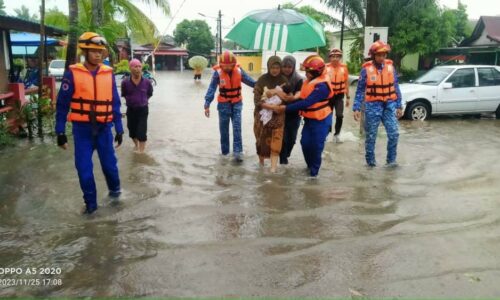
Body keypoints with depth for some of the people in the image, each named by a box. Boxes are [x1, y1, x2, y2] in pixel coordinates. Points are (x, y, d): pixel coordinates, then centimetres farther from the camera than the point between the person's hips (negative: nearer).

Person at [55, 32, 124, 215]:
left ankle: (114, 188, 40)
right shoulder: (73, 73, -6)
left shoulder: (108, 73, 2)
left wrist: (119, 129, 6)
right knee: (84, 168, 5)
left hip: (104, 128, 2)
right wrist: (60, 132, -4)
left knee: (109, 163, 11)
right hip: (82, 129, -1)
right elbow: (62, 104, -2)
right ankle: (90, 203, 23)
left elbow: (115, 103, 7)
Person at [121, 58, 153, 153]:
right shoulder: (125, 82, -11)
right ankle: (136, 144, 46)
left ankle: (141, 151, 3)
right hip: (131, 110, 2)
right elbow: (124, 94, 8)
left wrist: (143, 100, 3)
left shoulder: (147, 82, -10)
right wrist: (130, 100, 2)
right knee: (132, 130, 18)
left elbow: (150, 94, 9)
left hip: (143, 109, -2)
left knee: (142, 132, -6)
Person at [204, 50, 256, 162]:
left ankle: (237, 151, -5)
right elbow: (211, 89, -16)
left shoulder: (239, 71, -8)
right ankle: (225, 151, 21)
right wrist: (207, 105, -21)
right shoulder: (218, 73, -15)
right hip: (224, 104, -1)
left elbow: (249, 81, -2)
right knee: (224, 128, 7)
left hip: (237, 103, 1)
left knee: (237, 127, -5)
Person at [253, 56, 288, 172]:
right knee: (262, 140, 12)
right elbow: (256, 98, -7)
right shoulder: (262, 79, -3)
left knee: (275, 143, -7)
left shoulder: (284, 81, -1)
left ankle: (273, 169, -6)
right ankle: (261, 161, 35)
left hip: (278, 115, 0)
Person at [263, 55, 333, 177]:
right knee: (305, 143, 9)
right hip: (309, 118, 8)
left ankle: (314, 172, 16)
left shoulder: (322, 86, -27)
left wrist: (285, 108, -29)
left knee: (316, 146, 0)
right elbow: (302, 97, 6)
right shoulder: (310, 80, 1)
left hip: (320, 120, -8)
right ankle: (310, 166, 31)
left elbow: (306, 103, -31)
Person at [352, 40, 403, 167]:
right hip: (373, 106, -2)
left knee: (393, 134, -2)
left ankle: (391, 160, 13)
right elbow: (360, 90, -3)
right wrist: (356, 108, -8)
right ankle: (370, 161, 21)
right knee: (371, 136, 7)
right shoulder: (366, 69, -7)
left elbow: (396, 87, 8)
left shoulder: (390, 66, 3)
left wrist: (399, 106, 8)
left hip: (389, 105, 3)